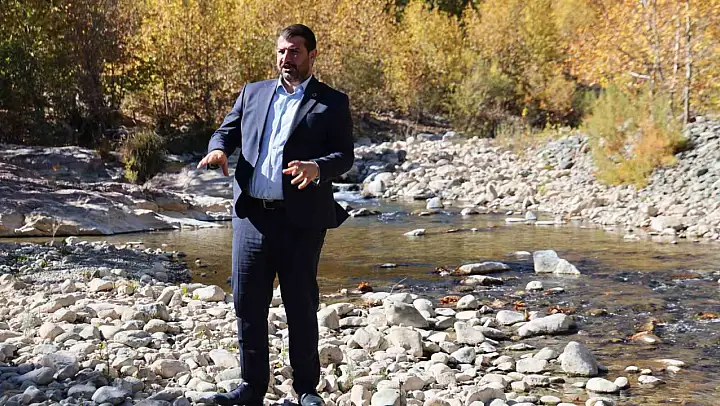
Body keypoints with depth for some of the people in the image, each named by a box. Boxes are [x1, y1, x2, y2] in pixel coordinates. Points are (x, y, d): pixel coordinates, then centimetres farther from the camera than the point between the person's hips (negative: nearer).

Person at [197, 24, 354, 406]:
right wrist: (219, 148, -8)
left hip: (301, 221, -3)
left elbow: (344, 155, -5)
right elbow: (227, 130, 16)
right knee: (247, 304, 8)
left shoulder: (331, 102, 3)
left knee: (302, 307, 6)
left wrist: (317, 168, -26)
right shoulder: (253, 92, 15)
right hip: (251, 216, 4)